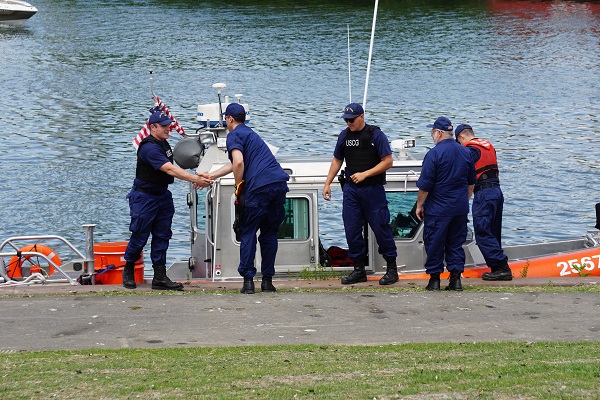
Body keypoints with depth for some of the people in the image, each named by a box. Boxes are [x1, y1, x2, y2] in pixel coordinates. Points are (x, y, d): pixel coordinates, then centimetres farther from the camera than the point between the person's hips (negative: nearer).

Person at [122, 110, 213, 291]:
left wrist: (195, 178, 9)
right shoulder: (149, 148, -24)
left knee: (162, 235, 5)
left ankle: (160, 277, 6)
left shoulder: (163, 143, 8)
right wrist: (195, 179, -36)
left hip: (162, 195, 9)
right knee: (140, 236, 0)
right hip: (144, 197, -9)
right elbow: (170, 170, -32)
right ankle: (128, 271, 21)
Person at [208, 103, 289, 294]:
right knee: (269, 233, 14)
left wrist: (238, 187, 0)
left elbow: (238, 162, -15)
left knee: (248, 232, 4)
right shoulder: (250, 133, 30)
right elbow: (232, 165, 38)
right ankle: (267, 280, 13)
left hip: (259, 187, -7)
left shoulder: (234, 135, 3)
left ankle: (248, 280, -1)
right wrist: (208, 177, 45)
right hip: (280, 184, 7)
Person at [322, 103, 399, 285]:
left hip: (373, 189, -5)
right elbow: (337, 160, 19)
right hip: (351, 189, 5)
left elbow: (387, 162, -10)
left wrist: (365, 174, -16)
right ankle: (359, 270, 13)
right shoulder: (344, 135, 9)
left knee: (380, 228, -2)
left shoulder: (376, 135, -8)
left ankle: (392, 269, 9)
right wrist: (327, 183, 12)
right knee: (351, 230, 3)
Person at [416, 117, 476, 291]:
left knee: (434, 243, 4)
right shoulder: (465, 152, 7)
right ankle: (456, 278, 8)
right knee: (456, 242, 11)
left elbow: (425, 185, -13)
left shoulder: (434, 153, -13)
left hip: (438, 208, -6)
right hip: (460, 208, 6)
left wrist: (419, 205, -2)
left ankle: (434, 279, 7)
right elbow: (471, 182, 16)